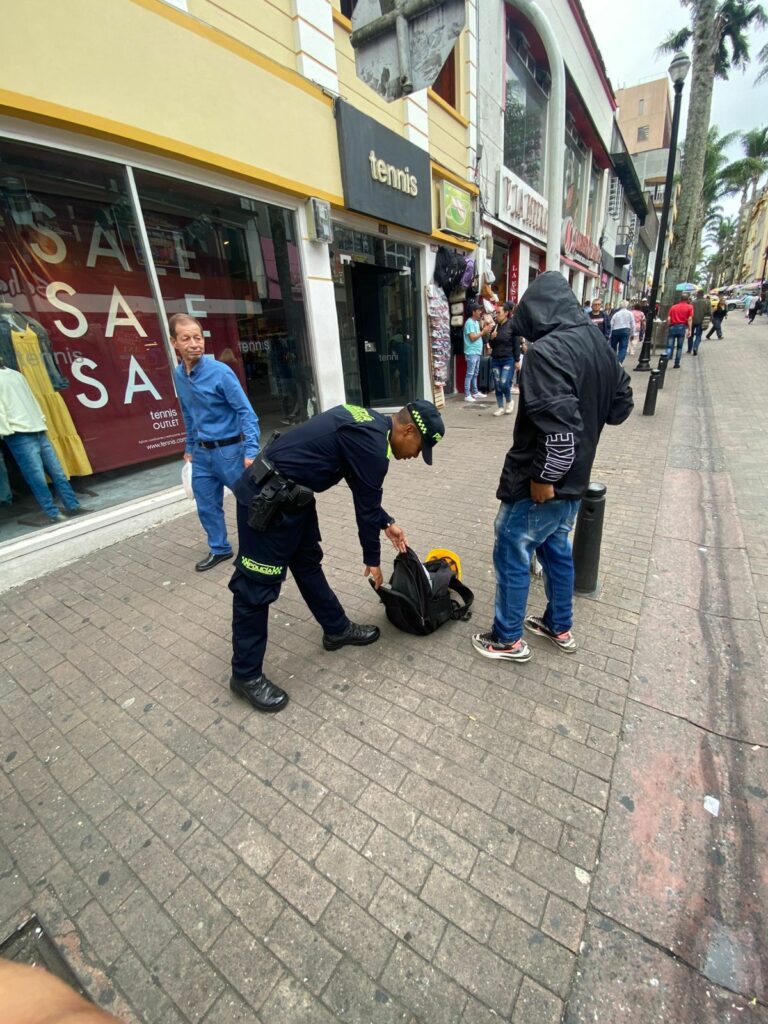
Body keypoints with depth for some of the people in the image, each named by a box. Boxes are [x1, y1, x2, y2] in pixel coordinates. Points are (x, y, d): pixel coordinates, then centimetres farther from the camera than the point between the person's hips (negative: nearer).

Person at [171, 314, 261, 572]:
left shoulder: (220, 372, -15)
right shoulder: (179, 375, 4)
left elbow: (246, 412, -16)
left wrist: (251, 450, -24)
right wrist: (190, 448, 20)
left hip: (230, 449, -6)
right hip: (201, 453, 6)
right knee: (207, 507, 14)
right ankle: (219, 549, 33)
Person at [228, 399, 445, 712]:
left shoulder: (370, 424, 9)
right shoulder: (372, 446, -21)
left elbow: (364, 494, 19)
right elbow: (366, 507, -11)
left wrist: (387, 524, 21)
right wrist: (372, 560, 4)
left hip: (291, 494, 10)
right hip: (267, 499, -10)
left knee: (308, 564, 19)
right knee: (257, 586, 1)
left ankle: (337, 629, 36)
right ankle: (246, 675, 18)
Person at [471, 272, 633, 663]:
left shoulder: (546, 350, -22)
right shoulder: (597, 341, 8)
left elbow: (560, 425, -30)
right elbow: (622, 404, 16)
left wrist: (543, 477, -20)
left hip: (539, 483, -9)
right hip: (573, 478, 9)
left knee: (511, 555, 6)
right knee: (556, 549, 22)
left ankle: (508, 639, 23)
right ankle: (560, 628, 39)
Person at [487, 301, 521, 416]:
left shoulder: (512, 325, -5)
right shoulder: (495, 326, 8)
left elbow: (516, 344, -5)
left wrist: (517, 360, -9)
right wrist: (492, 338, -6)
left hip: (508, 360, -5)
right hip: (495, 359, 5)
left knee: (504, 383, -14)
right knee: (497, 385, 4)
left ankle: (509, 402, 13)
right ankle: (501, 407, 15)